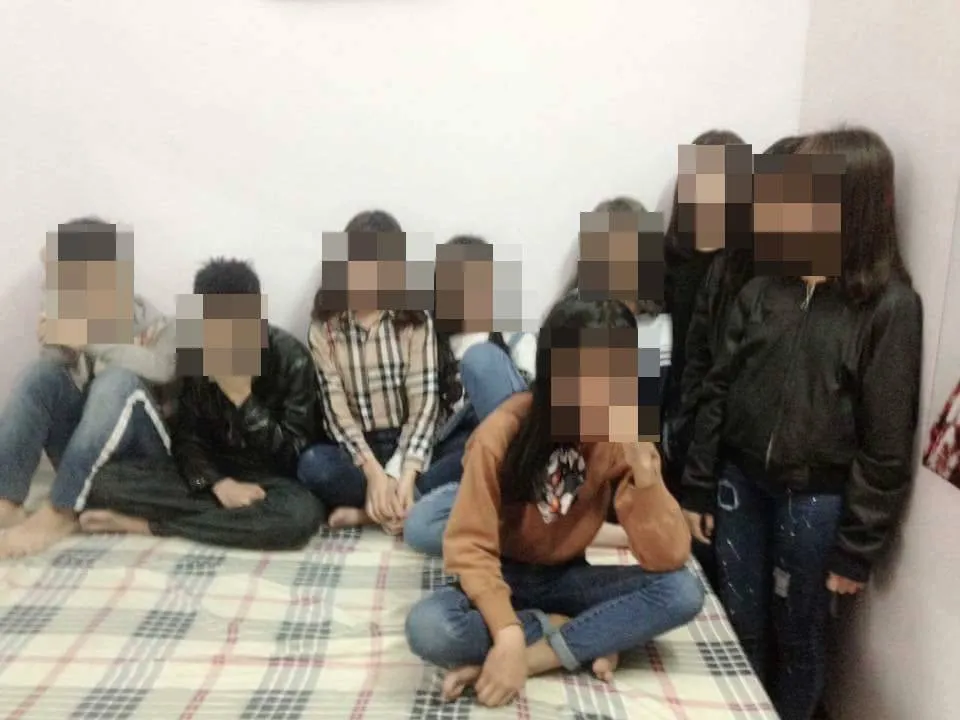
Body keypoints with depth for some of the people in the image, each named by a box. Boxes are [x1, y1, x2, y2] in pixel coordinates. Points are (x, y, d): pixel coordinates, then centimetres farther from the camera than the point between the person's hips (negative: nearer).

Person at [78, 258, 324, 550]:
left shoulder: (291, 359, -14)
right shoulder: (190, 349, -3)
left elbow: (293, 456, -16)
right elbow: (186, 435, -1)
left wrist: (242, 398, -25)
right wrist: (218, 483, -21)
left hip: (270, 478, -3)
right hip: (211, 472, 3)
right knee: (105, 480, -17)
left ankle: (147, 524, -23)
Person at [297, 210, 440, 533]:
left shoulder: (416, 320, -1)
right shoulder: (325, 326, -1)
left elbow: (425, 401, -10)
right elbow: (335, 406, -9)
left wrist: (406, 474, -25)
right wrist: (374, 471, -23)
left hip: (407, 445, 0)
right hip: (356, 449, 0)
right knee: (313, 465, -32)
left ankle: (366, 512, -20)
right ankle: (400, 507, -18)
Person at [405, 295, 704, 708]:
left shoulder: (623, 440, -13)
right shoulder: (503, 433, -22)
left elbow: (668, 559, -19)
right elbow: (468, 546, -21)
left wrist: (644, 468, -32)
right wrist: (508, 634, -33)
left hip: (567, 578, 3)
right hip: (503, 577, -2)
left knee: (683, 592, -23)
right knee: (428, 629, -34)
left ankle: (541, 654, -20)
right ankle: (587, 640, -16)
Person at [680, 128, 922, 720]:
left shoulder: (889, 306, -10)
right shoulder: (765, 287, 2)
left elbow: (887, 440, -9)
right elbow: (719, 392, 4)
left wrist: (858, 548, -8)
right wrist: (697, 489, 3)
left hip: (816, 498, -3)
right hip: (741, 483, 4)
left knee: (798, 636, 13)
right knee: (741, 627, 16)